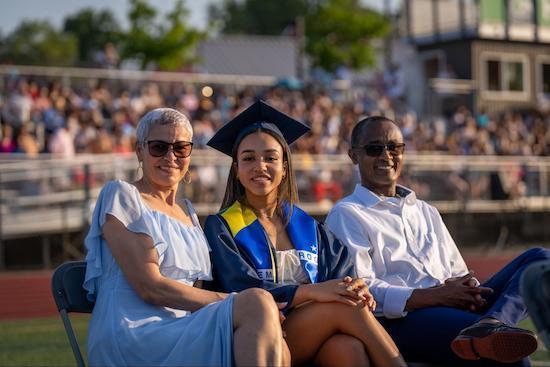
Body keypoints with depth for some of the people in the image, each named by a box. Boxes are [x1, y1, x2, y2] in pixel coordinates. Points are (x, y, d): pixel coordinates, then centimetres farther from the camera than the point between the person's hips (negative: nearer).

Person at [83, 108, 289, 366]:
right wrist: (233, 302, -11)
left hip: (183, 336, 6)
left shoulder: (187, 211, 24)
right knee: (257, 302, -27)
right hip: (131, 339, -6)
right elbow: (149, 287, -9)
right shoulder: (120, 195, 1)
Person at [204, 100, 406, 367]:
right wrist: (311, 291, -25)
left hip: (319, 342, 4)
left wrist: (358, 291, -18)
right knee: (345, 307, -28)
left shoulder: (308, 227, 20)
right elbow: (243, 292, -9)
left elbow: (343, 276, 9)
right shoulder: (220, 227, 6)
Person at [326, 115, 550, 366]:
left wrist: (466, 288, -1)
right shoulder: (346, 215, 7)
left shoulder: (426, 212, 32)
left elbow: (458, 273, 27)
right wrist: (434, 296, -18)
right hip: (398, 321, -9)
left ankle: (490, 327, -40)